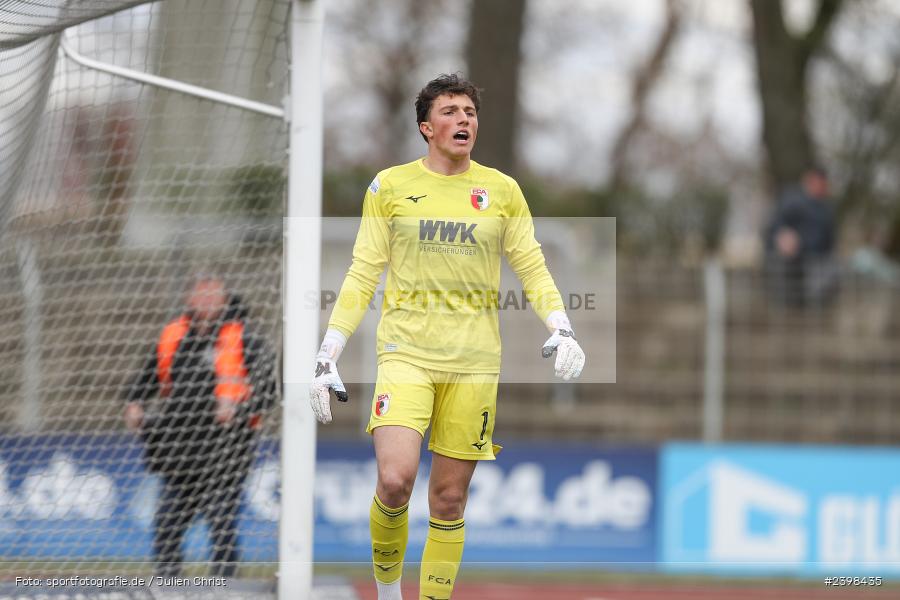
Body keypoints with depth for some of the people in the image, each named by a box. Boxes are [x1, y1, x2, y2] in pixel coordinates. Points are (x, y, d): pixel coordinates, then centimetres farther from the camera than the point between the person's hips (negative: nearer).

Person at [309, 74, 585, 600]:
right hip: (406, 353, -2)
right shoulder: (390, 187, 4)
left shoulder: (502, 190, 7)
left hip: (474, 360, 2)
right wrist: (327, 356, 2)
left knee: (449, 499, 2)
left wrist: (562, 329, -8)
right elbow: (362, 276, 6)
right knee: (395, 480, -19)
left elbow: (533, 269, 10)